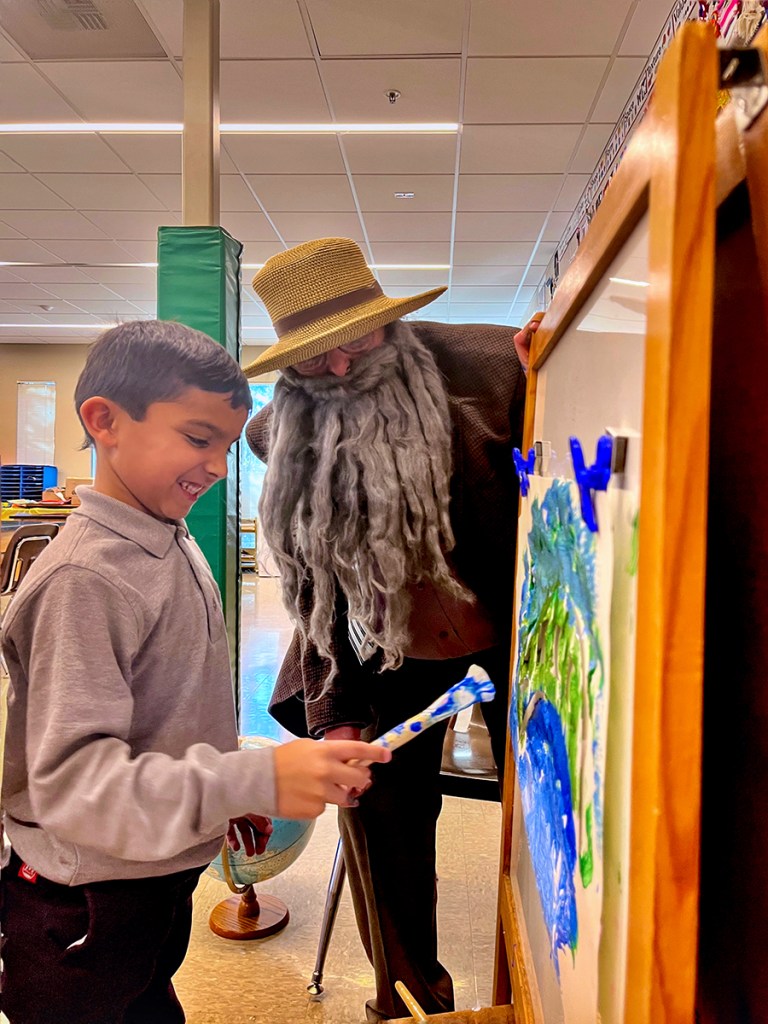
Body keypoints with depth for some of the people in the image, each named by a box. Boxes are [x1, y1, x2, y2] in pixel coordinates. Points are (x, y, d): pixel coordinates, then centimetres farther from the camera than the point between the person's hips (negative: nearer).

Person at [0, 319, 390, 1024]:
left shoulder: (176, 544, 0)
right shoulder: (85, 578, -27)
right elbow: (72, 783, -31)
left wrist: (230, 795, 15)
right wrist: (258, 780, -38)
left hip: (163, 875, 8)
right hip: (86, 906, -7)